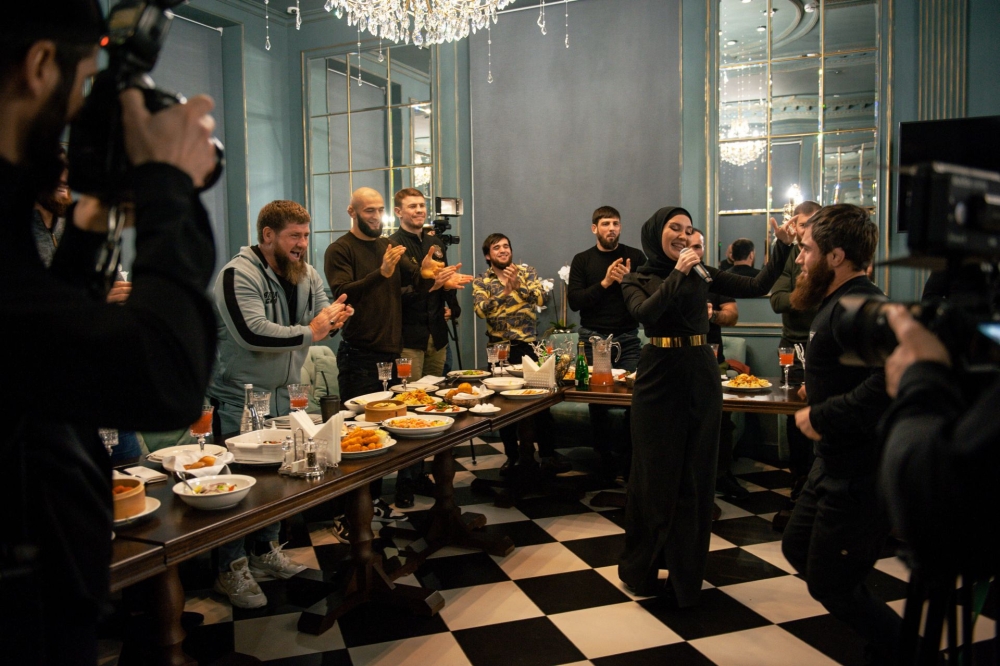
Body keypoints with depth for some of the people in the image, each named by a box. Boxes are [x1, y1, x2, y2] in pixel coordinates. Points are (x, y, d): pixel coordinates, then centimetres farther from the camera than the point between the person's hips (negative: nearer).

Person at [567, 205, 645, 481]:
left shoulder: (635, 257, 4)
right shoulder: (582, 260, 5)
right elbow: (574, 301, -5)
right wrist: (604, 282, -14)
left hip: (628, 336, 0)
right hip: (593, 337, 1)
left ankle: (628, 457, 7)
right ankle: (605, 458, 17)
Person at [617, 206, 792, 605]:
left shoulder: (703, 274, 9)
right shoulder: (637, 281, 2)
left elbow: (757, 287, 1)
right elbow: (645, 313, -19)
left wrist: (782, 246, -8)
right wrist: (676, 275, -21)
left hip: (701, 381, 3)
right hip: (658, 379, -3)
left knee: (695, 477, 7)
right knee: (655, 476, 4)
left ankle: (686, 575, 22)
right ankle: (642, 569, 23)